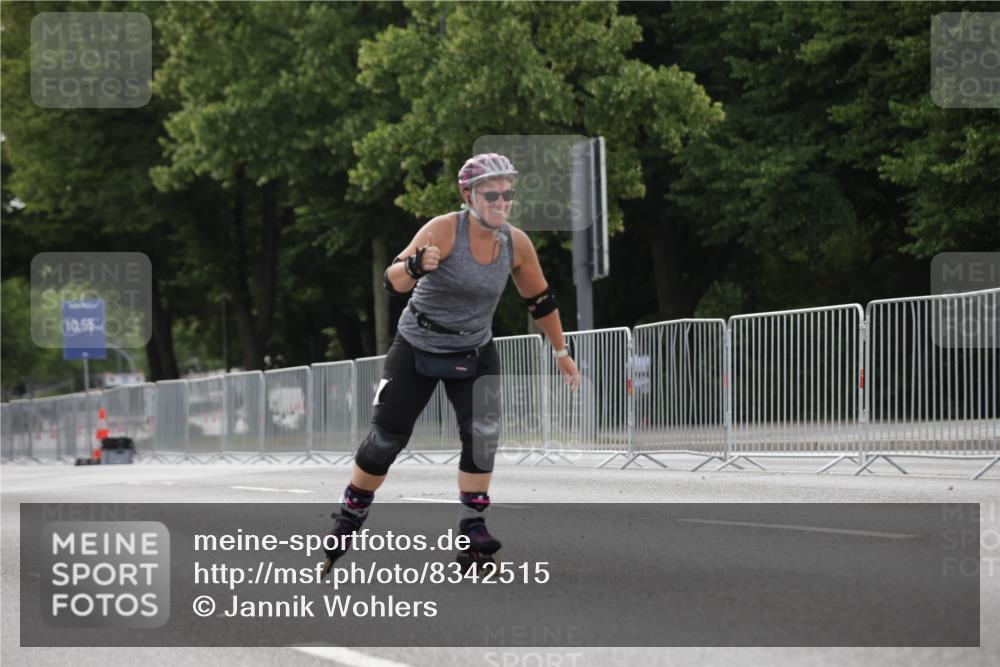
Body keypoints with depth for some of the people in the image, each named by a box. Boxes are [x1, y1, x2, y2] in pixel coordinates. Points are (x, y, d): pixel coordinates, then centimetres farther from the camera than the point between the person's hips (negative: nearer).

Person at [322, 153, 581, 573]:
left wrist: (561, 353, 13)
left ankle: (472, 530, -6)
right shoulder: (444, 230, -23)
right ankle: (348, 522, 18)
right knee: (386, 439, -1)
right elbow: (392, 281, -32)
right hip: (417, 349, -3)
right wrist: (417, 266, -53)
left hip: (475, 354, 3)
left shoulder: (516, 243, -10)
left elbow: (539, 301, 7)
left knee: (482, 433, -15)